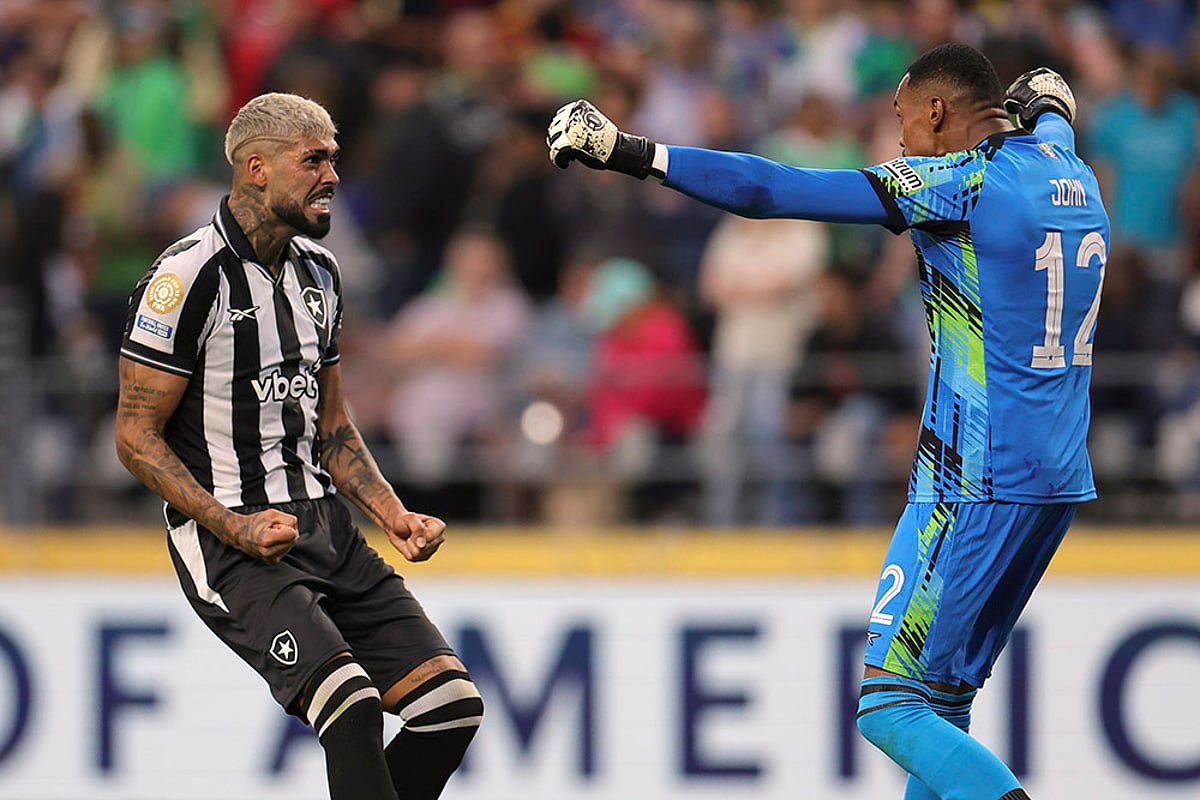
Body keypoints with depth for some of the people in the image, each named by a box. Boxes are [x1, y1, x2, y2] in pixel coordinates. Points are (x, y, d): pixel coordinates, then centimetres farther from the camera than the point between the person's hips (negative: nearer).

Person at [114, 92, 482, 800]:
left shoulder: (319, 271, 14)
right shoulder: (189, 277, -11)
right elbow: (136, 435, -10)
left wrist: (396, 517, 8)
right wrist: (234, 528, -19)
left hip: (324, 523, 8)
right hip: (228, 544, -8)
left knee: (451, 701, -4)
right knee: (351, 701, -28)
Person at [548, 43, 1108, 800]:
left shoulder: (963, 181, -12)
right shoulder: (1075, 179, 9)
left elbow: (774, 191, -14)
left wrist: (633, 153, -11)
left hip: (978, 493, -9)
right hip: (1060, 480, 9)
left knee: (892, 707, -7)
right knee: (942, 698, 15)